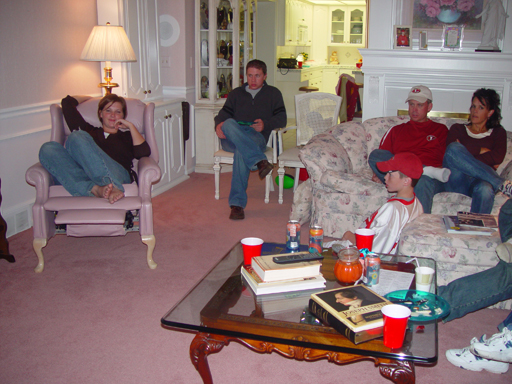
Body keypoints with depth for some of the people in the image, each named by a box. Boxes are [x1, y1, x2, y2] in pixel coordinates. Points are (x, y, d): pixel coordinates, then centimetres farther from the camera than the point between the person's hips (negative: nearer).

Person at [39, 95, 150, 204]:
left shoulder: (126, 136, 32)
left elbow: (143, 152, 10)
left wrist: (130, 126, 18)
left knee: (77, 137, -25)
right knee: (48, 148, -23)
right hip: (80, 177, 3)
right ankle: (95, 189, -45)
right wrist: (90, 98, 54)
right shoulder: (89, 131, 36)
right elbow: (67, 102, 42)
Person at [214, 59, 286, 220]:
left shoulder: (273, 93, 24)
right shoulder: (236, 93, 31)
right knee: (229, 123, -36)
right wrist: (219, 125, -8)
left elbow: (282, 119, 11)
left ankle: (237, 203, -41)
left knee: (241, 151, -38)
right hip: (231, 139, 2)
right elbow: (224, 113, 17)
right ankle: (260, 161, -51)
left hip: (256, 137, -2)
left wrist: (265, 124, -11)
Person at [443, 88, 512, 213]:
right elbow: (451, 149, 3)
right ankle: (502, 184, -30)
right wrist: (481, 151, 3)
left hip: (481, 180, 0)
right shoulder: (457, 129, 26)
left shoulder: (498, 132, 26)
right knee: (454, 149, -31)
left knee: (485, 189, -40)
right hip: (458, 182, 1)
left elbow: (498, 157, 4)